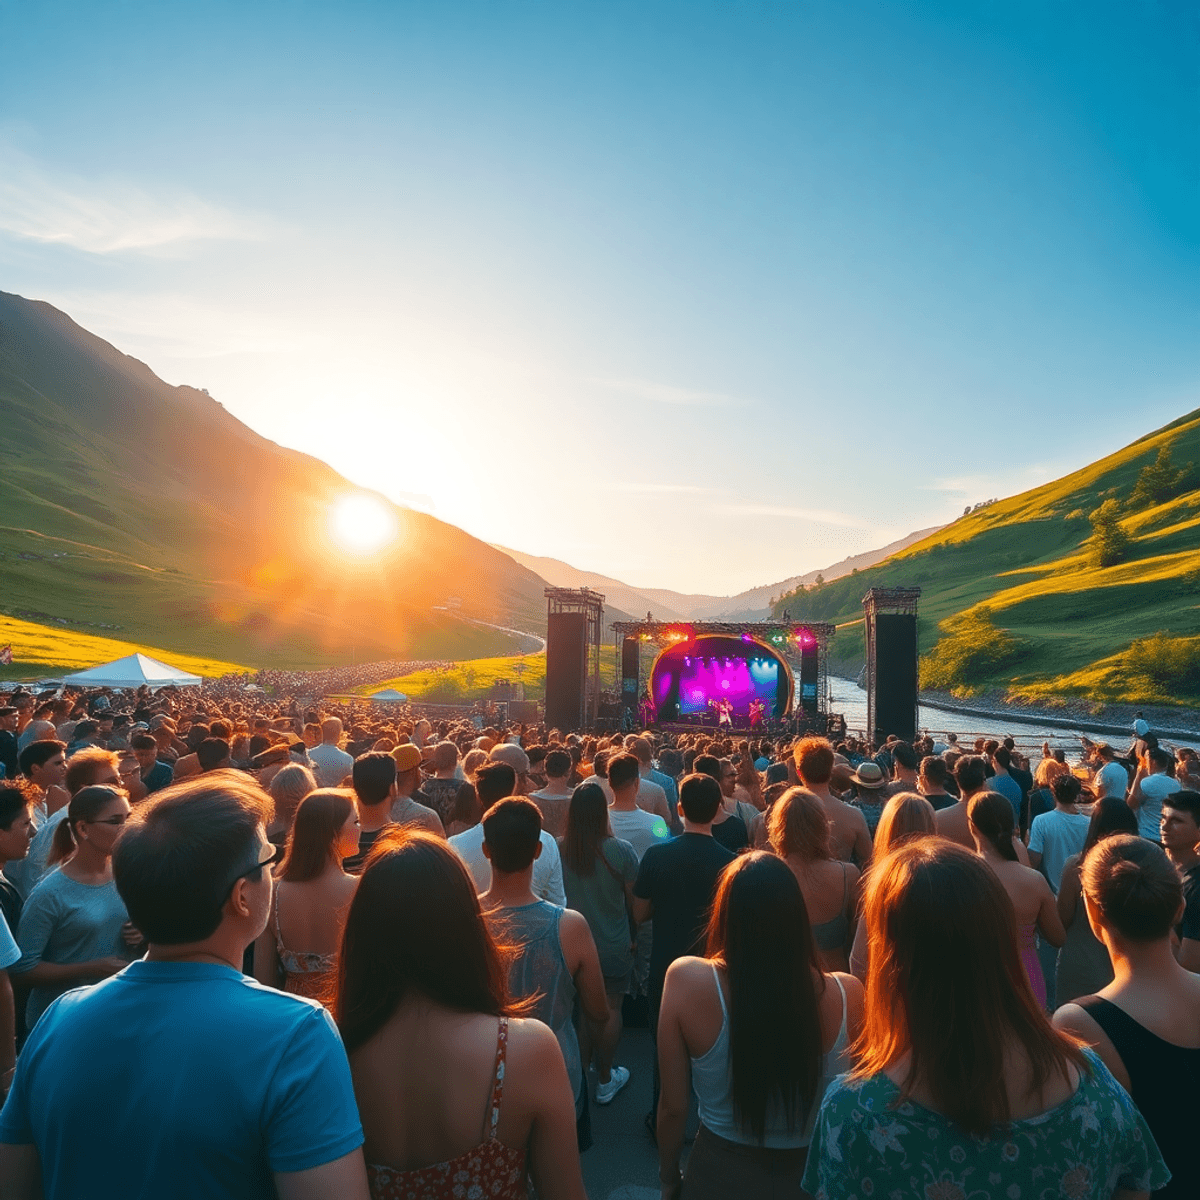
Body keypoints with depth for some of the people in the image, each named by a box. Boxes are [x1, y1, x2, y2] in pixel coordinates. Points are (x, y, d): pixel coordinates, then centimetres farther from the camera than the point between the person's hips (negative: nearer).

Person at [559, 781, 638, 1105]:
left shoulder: (556, 850, -17)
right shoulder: (621, 851, -22)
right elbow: (634, 900, -10)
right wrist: (634, 935, 9)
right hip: (613, 946, -2)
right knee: (610, 1010, 14)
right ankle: (605, 1080, 28)